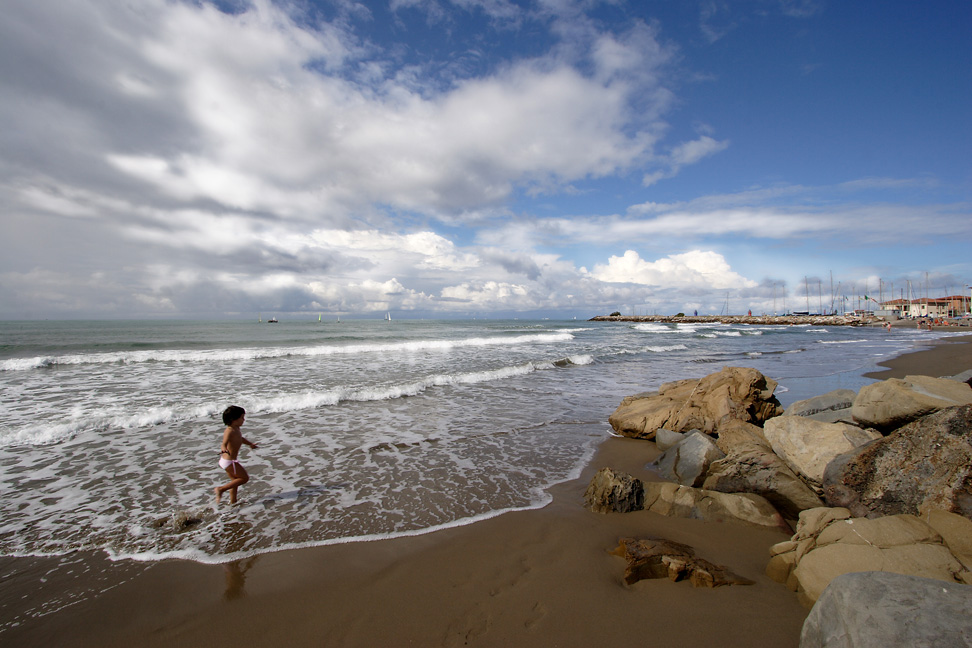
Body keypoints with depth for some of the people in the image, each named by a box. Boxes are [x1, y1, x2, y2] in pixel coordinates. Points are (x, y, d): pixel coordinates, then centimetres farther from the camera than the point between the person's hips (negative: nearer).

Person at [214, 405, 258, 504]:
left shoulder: (236, 429, 7)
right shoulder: (229, 431, -23)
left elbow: (240, 438, 28)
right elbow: (224, 443, -39)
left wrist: (250, 444, 45)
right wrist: (224, 449, -62)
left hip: (229, 461, 10)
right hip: (228, 461, -10)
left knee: (235, 480, 21)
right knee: (245, 478, -1)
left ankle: (233, 502, 32)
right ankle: (221, 489, 3)